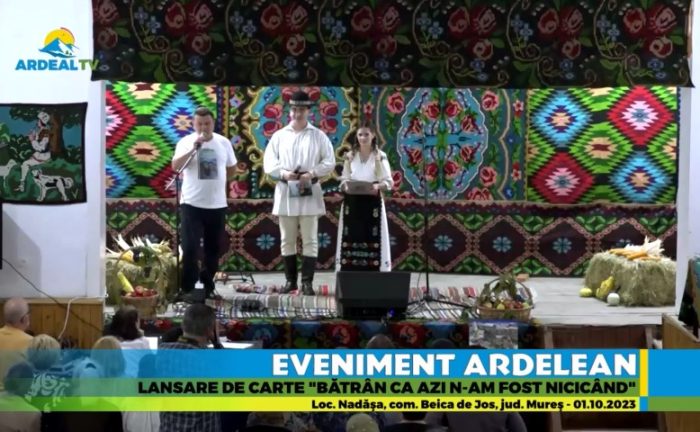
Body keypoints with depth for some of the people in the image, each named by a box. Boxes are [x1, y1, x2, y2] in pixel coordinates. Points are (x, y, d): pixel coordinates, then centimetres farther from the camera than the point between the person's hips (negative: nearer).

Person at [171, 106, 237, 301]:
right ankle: (188, 289, -1)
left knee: (213, 248, 11)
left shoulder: (223, 143, 5)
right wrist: (193, 148, -28)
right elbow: (175, 166, -20)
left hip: (217, 204, 4)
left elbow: (232, 168, 17)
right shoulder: (186, 142, -6)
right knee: (190, 248, -7)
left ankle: (207, 285, 24)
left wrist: (216, 180, 8)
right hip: (192, 203, -4)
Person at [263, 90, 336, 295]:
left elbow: (329, 162, 0)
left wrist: (311, 173, -16)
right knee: (287, 240, 6)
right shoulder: (279, 135, 7)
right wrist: (283, 173, -15)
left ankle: (307, 282, 0)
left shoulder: (318, 136, 3)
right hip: (285, 192, 2)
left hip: (309, 193, -2)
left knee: (310, 240, -2)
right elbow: (268, 162, 4)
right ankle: (290, 280, 13)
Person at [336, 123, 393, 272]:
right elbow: (344, 179, 7)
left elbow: (389, 181, -4)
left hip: (372, 202, -2)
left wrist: (378, 186, -23)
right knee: (351, 238, 0)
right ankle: (350, 274, 2)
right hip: (352, 202, 2)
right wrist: (346, 186, -15)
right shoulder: (350, 156, 9)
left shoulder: (380, 156, 1)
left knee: (372, 238, -5)